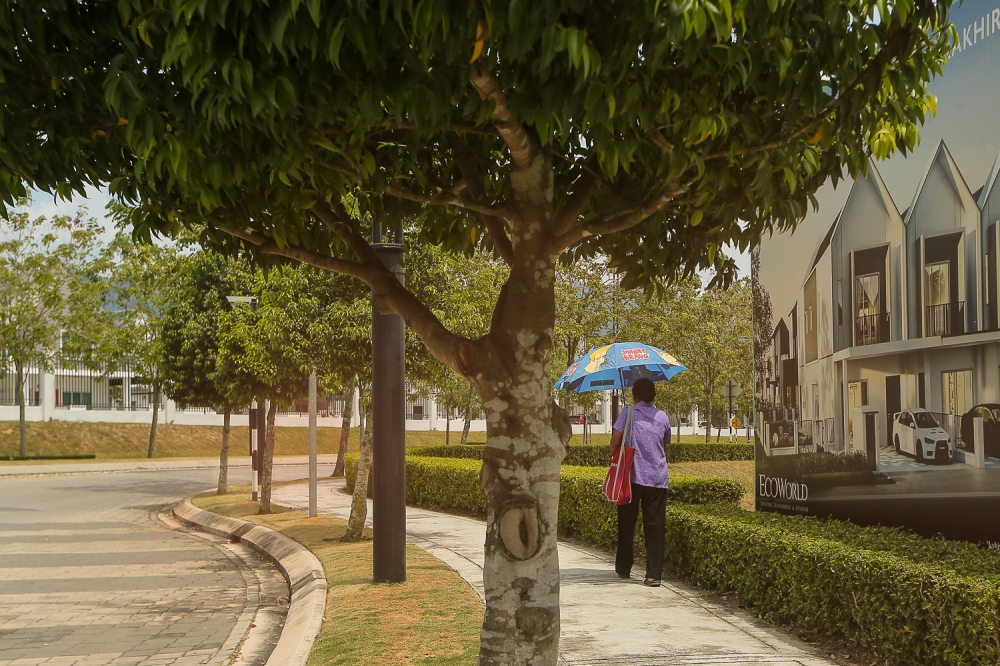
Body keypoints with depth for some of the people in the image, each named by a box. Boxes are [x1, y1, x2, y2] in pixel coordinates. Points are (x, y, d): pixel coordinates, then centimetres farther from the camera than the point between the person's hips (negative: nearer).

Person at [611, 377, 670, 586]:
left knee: (627, 523, 12)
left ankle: (624, 568, 21)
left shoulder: (628, 413, -3)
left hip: (632, 476, -2)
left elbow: (615, 442, -9)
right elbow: (665, 445, 14)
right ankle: (654, 574, -4)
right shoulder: (662, 417, 6)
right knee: (655, 526, 1)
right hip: (658, 478, 2)